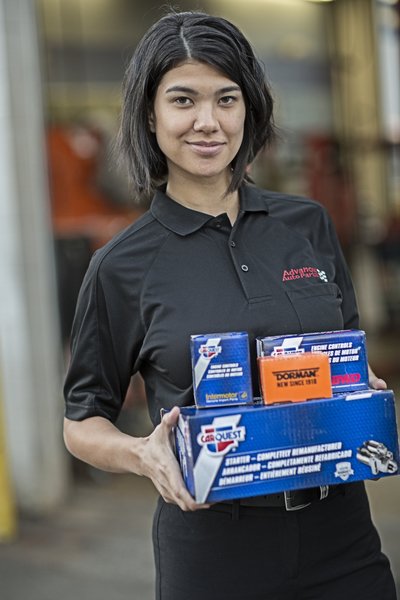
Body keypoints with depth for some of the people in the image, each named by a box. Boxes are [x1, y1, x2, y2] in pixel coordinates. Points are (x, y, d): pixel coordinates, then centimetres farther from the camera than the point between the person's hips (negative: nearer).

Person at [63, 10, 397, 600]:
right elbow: (82, 424, 3)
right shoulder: (122, 266, -5)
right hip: (214, 550, -2)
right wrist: (143, 454, -17)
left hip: (339, 532, 3)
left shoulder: (308, 224, 3)